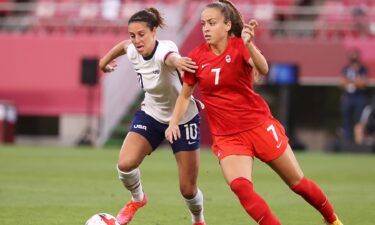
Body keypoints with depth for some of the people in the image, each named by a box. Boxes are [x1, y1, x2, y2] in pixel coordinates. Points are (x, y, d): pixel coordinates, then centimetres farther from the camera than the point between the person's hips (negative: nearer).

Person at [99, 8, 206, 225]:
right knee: (125, 164, -20)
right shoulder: (133, 52, -12)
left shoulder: (164, 48, -31)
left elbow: (170, 56, -58)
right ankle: (137, 199, 14)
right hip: (151, 115, 4)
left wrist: (176, 61, -81)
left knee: (188, 189, -2)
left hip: (183, 119, -4)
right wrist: (105, 60, 29)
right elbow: (124, 45, 14)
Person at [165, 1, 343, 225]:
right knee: (240, 186, -25)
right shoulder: (197, 57, -1)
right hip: (226, 137, 2)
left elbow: (263, 69, -30)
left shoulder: (240, 46, -9)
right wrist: (174, 122, -1)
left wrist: (248, 45, -48)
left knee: (297, 182, 7)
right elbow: (185, 94, 13)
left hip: (260, 126, -2)